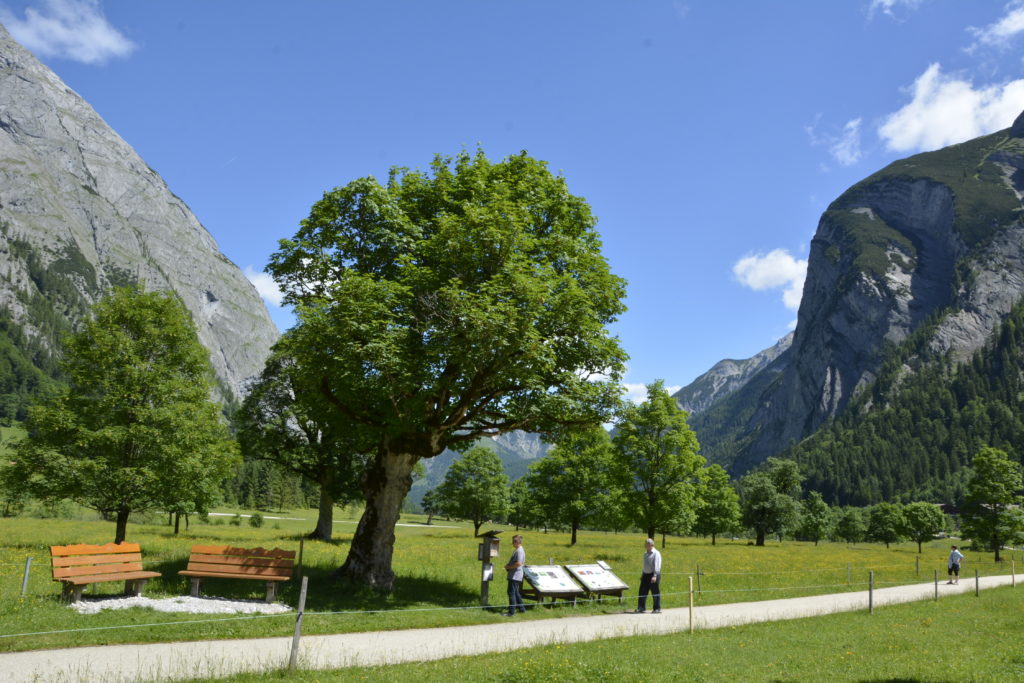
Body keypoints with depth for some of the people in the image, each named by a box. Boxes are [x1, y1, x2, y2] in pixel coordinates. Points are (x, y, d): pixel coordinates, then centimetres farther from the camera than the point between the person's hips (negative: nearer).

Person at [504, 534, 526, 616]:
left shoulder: (519, 551, -18)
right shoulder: (516, 550, 14)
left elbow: (518, 563, -26)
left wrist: (508, 567, -15)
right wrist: (508, 566, 10)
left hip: (515, 576, -10)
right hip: (514, 575, 10)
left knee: (511, 593, -6)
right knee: (516, 592, 18)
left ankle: (511, 612, -2)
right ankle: (522, 608, 27)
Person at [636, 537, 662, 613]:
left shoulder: (656, 554, -11)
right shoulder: (645, 554, 16)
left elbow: (657, 566, -19)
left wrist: (654, 576, -26)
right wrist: (642, 575, 23)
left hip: (653, 575, -8)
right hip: (646, 575, 8)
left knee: (656, 592, 0)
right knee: (642, 591, 6)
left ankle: (657, 609, 8)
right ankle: (641, 608, 11)